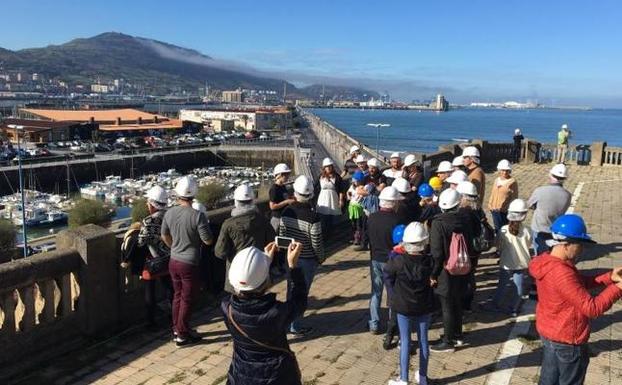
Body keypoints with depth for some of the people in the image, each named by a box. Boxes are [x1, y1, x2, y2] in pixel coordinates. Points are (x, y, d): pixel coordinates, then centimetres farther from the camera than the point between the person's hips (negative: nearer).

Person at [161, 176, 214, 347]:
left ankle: (176, 328, 35)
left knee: (178, 295, 22)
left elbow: (164, 236, 10)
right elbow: (208, 241, -17)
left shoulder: (169, 213, -4)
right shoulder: (198, 215, -22)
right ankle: (182, 335, 19)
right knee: (187, 299, 8)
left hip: (174, 261, 6)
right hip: (190, 264, -6)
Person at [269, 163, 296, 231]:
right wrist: (287, 201, -22)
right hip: (277, 218, -9)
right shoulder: (274, 189, -16)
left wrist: (292, 198, 7)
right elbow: (272, 206, -20)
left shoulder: (283, 187, 10)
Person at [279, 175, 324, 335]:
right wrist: (321, 258, 1)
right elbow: (317, 242, -17)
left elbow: (281, 234, 1)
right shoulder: (313, 216, -23)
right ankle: (295, 326, 17)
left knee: (291, 290, 19)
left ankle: (289, 321, 32)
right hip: (307, 260, -5)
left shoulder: (287, 211, -8)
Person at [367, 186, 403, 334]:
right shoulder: (396, 220, -20)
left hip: (375, 259, 4)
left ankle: (374, 325, 18)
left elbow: (369, 237, 4)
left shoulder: (372, 218, -6)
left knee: (376, 292, 14)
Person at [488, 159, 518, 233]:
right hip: (495, 210, 6)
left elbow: (514, 198, -8)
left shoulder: (512, 182, -9)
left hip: (505, 211, -6)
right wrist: (490, 204, 12)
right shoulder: (496, 180, 10)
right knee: (497, 228, 15)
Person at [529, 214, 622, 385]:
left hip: (547, 331, 9)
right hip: (567, 339, -9)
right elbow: (592, 308, -29)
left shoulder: (547, 262, -3)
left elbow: (579, 283, 7)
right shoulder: (562, 273, -33)